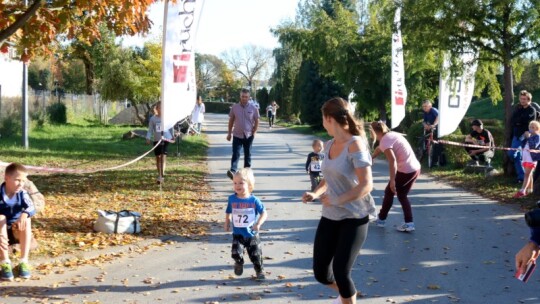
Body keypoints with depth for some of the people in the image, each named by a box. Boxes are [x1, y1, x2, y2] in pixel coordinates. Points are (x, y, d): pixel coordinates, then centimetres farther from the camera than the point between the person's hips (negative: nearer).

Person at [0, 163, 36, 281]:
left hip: (17, 232, 2)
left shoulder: (22, 194, -10)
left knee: (26, 220, -27)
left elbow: (31, 208, -30)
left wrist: (24, 215, -53)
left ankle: (23, 261, -27)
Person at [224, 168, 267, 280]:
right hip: (238, 234, 1)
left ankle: (260, 271, 33)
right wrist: (227, 223, 6)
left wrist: (258, 224, -23)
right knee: (236, 253, -16)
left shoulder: (254, 200, -11)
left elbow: (264, 213, -10)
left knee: (256, 255, 6)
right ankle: (239, 263, 19)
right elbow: (228, 213, 12)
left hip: (252, 234, -1)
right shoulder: (232, 199, -5)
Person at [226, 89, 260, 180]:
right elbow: (231, 120, 7)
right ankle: (233, 171, -22)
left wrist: (254, 132, -4)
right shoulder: (234, 107, -1)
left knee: (247, 154, 11)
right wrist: (229, 133, 5)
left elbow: (256, 121, 4)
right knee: (236, 154, -11)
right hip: (237, 135, -1)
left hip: (248, 136, 1)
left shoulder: (253, 108, -3)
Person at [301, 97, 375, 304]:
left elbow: (366, 185, -23)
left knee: (341, 272, -11)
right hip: (330, 217, 7)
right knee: (321, 273, 6)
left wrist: (336, 200, -22)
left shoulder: (355, 145, -16)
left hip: (354, 218, -7)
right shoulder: (329, 145, 7)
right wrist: (315, 194, 2)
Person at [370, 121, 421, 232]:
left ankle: (381, 219, 23)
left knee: (389, 192, 11)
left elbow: (392, 160, -27)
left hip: (406, 171, -8)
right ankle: (409, 223, 10)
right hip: (415, 168, 8)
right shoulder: (391, 135, 14)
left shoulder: (385, 141, -14)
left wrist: (392, 180, -28)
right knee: (402, 195, 18)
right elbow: (379, 149, 33)